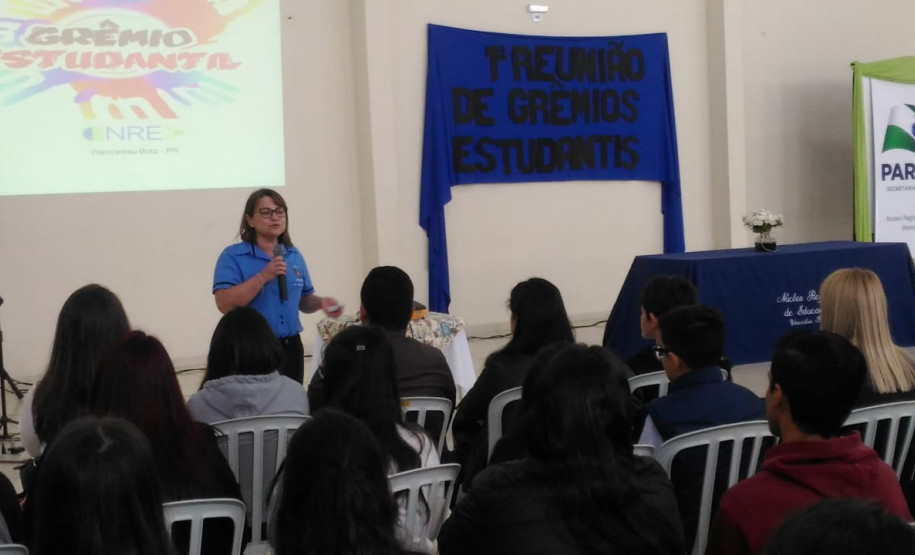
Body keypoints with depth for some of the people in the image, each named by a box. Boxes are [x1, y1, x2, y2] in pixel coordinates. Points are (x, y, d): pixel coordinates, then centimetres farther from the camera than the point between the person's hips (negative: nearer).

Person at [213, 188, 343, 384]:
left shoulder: (294, 256, 11)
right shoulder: (233, 256, -6)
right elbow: (225, 303, -18)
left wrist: (320, 302, -3)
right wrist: (263, 276, -21)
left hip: (291, 347, 5)